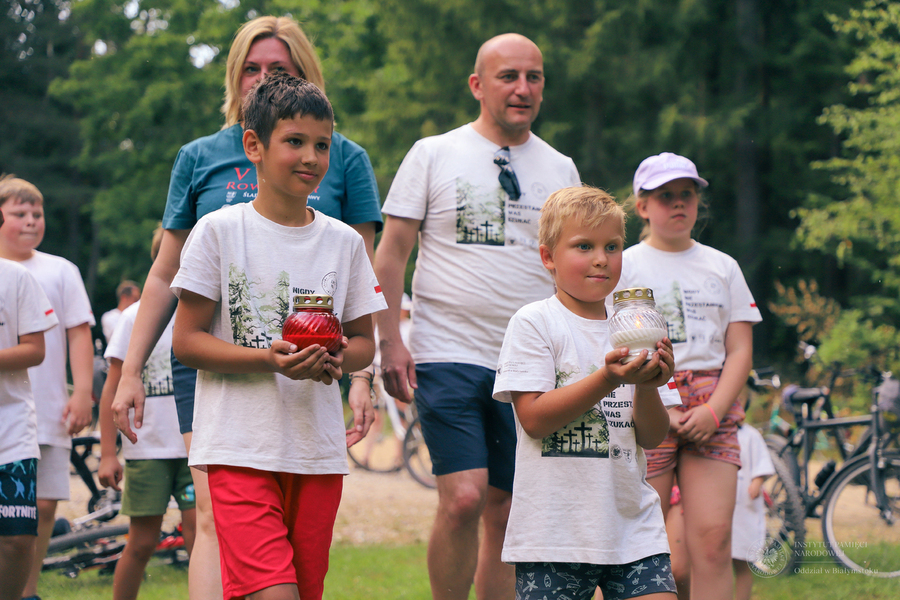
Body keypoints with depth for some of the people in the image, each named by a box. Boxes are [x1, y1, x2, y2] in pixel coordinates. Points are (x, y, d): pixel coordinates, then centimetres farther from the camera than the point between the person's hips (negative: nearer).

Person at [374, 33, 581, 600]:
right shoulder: (434, 155, 2)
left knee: (505, 512, 5)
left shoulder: (560, 169, 12)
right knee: (464, 499, -18)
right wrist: (391, 341, -8)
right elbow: (391, 253, 2)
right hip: (449, 357, -4)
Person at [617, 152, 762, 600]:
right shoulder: (624, 266, 7)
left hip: (711, 409, 2)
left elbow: (739, 350, 10)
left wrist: (713, 411, -6)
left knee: (714, 538, -10)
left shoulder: (722, 267, 16)